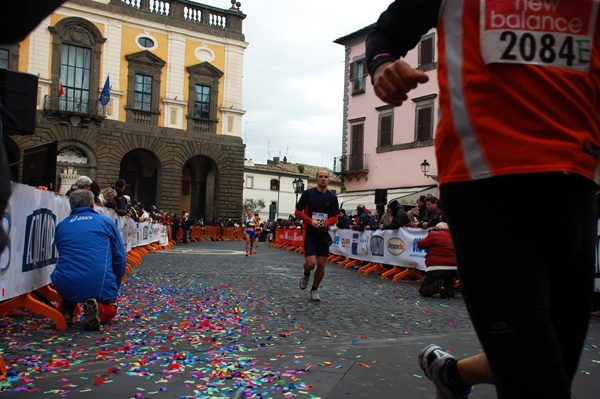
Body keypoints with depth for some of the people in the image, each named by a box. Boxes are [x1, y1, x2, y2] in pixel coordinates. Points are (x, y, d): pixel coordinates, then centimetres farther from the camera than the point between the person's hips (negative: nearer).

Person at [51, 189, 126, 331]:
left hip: (65, 287, 3)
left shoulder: (60, 226, 18)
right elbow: (120, 259, 9)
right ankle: (97, 309, -9)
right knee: (110, 310, 27)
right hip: (100, 286, -2)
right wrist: (113, 290, 20)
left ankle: (67, 311, 12)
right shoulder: (106, 222, 11)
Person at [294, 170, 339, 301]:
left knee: (321, 265, 3)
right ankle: (306, 275, 20)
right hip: (309, 233, -3)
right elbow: (298, 212, 0)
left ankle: (314, 290, 24)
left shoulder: (332, 197, 4)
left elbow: (335, 217, 7)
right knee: (311, 263, -16)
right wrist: (311, 221, -14)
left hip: (323, 234, 3)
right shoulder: (308, 193, -3)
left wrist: (324, 224, -13)